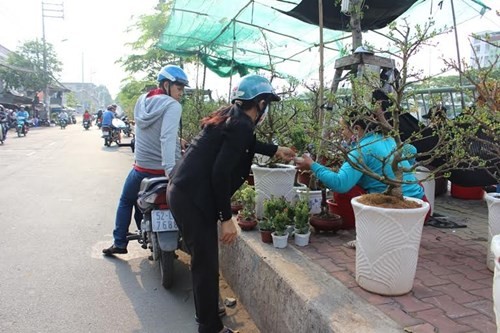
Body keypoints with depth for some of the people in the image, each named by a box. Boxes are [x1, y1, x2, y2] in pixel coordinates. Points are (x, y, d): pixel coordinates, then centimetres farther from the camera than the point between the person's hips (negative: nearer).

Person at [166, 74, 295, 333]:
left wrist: (276, 151, 43)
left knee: (202, 258, 24)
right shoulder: (241, 125, -15)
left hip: (182, 190, 10)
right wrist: (227, 219, -16)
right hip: (192, 197, -10)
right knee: (206, 265, 1)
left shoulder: (231, 115, 13)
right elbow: (220, 172, -22)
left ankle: (208, 306, 43)